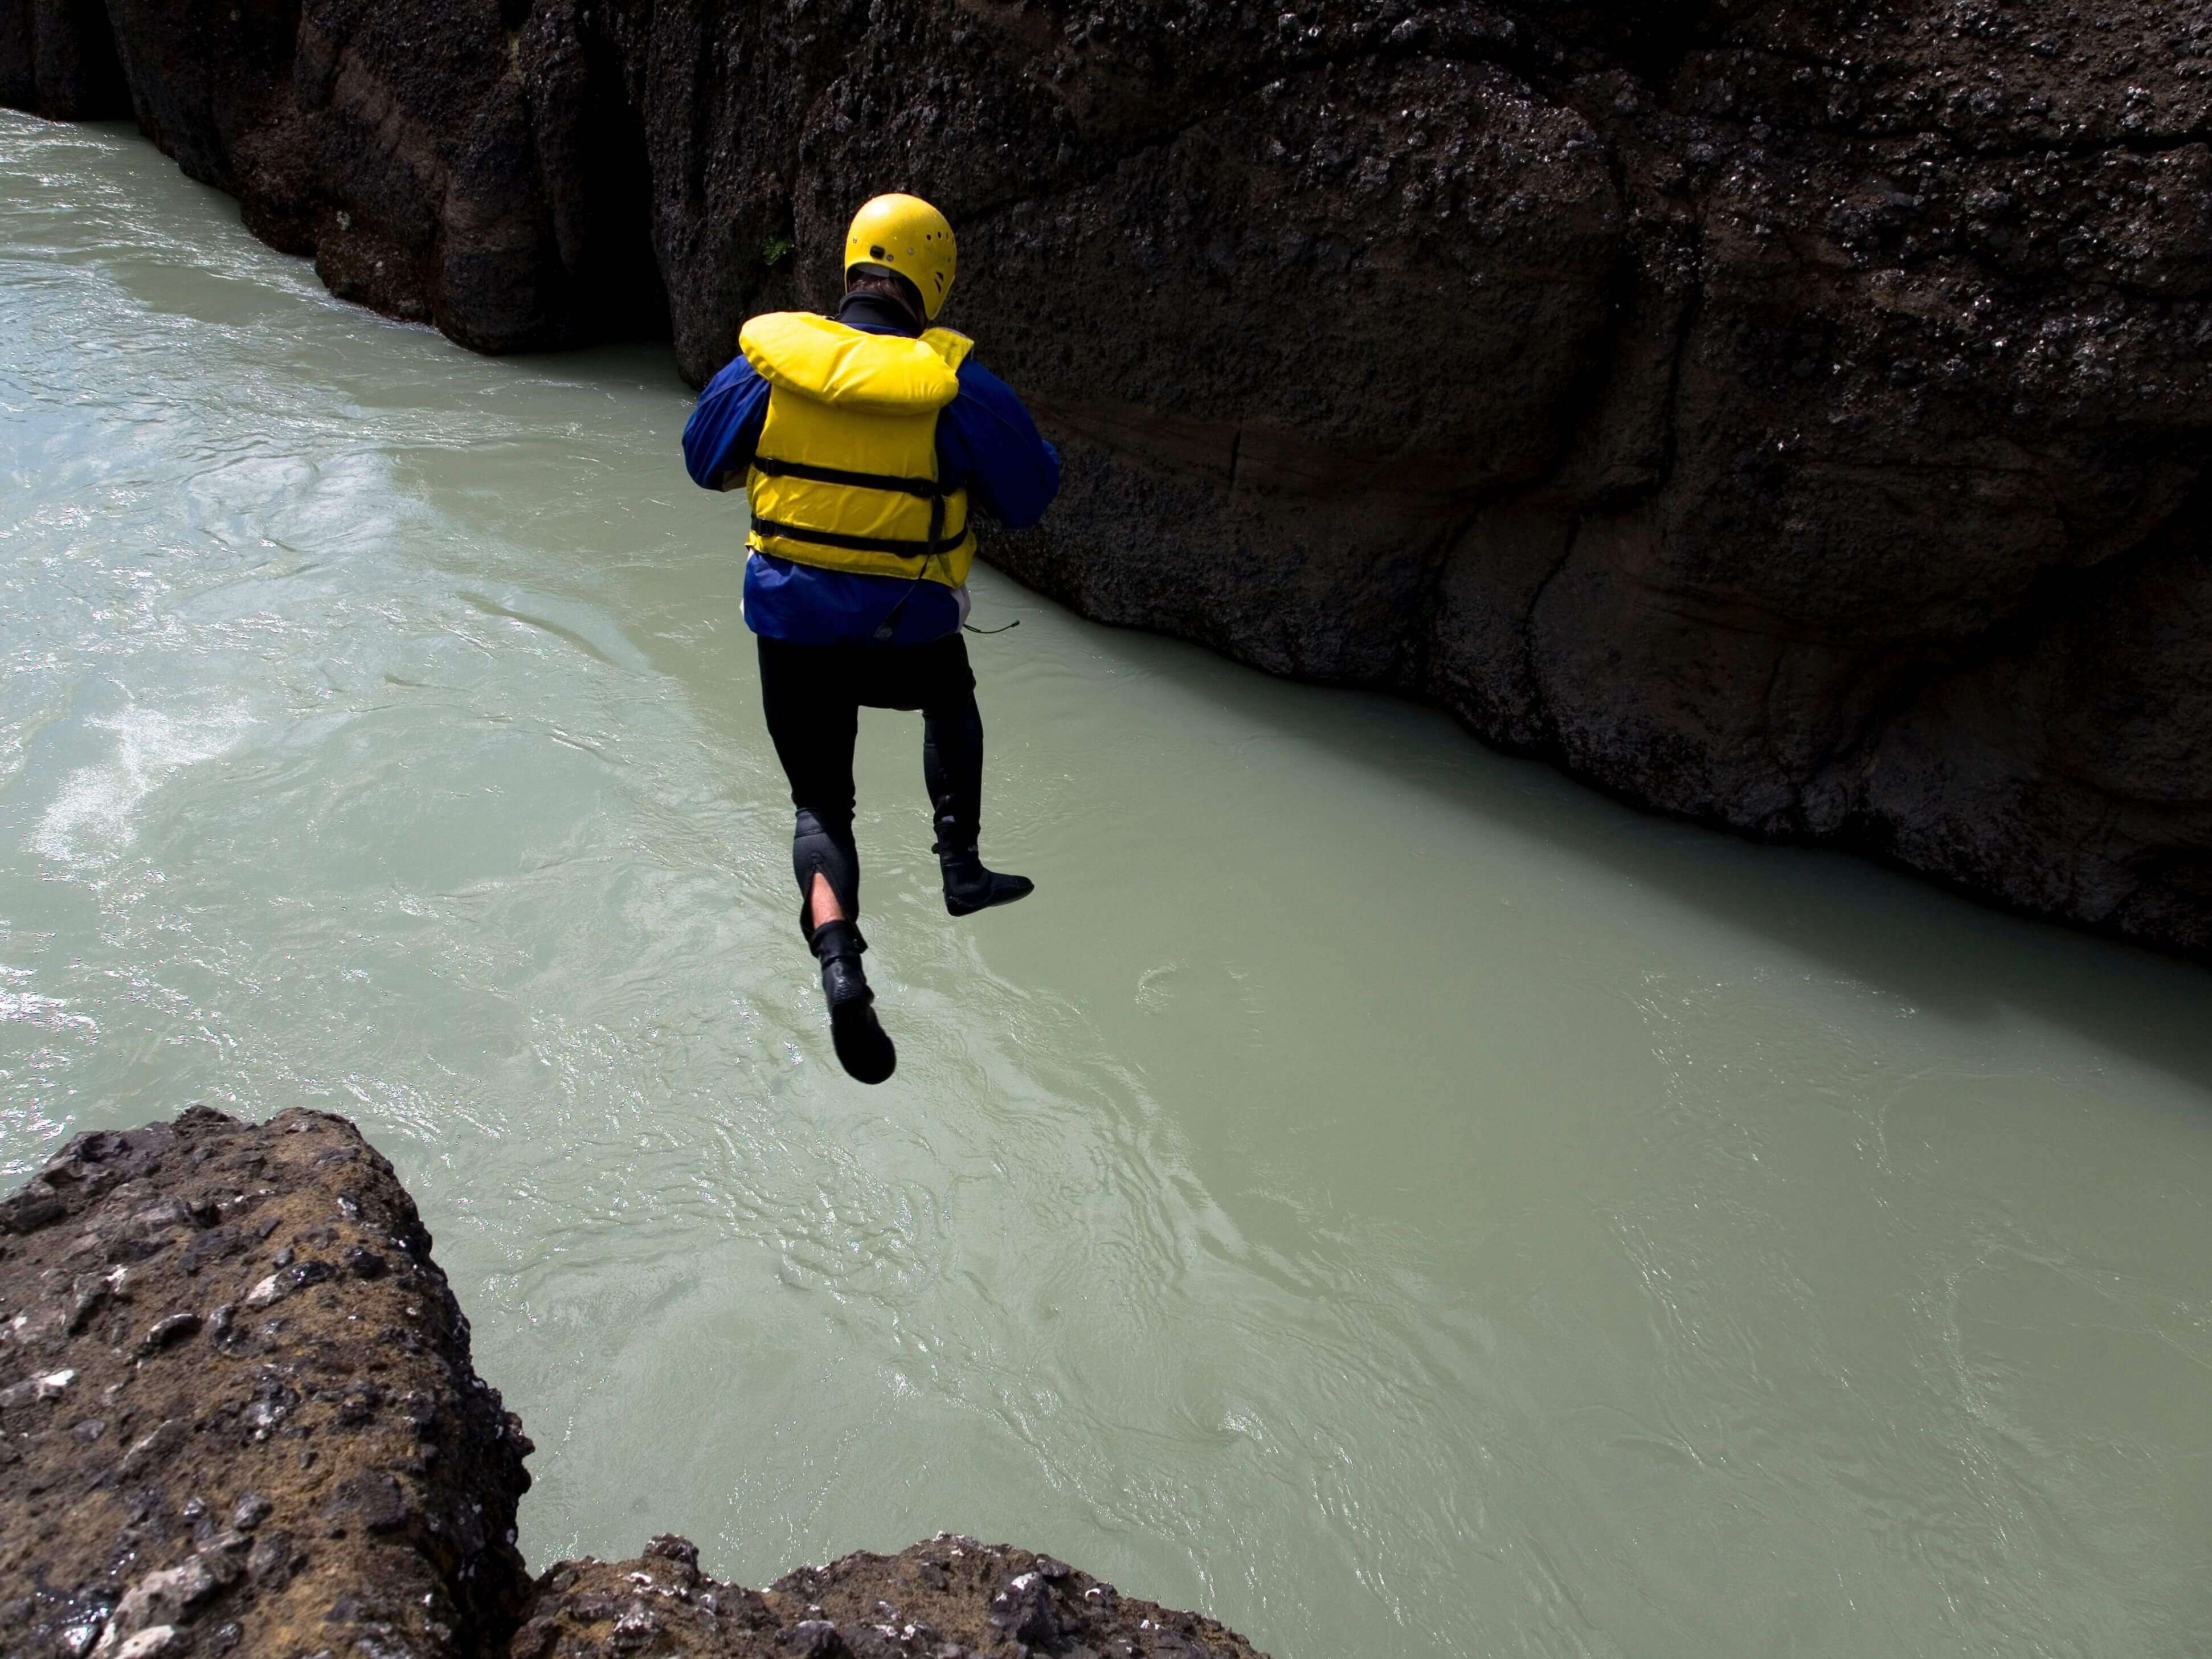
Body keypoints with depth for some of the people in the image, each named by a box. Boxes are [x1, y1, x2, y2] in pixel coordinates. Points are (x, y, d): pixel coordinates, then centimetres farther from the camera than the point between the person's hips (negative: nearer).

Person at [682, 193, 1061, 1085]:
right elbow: (1027, 495, -2)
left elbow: (704, 461, 9)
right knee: (952, 702, 34)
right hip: (908, 635, -1)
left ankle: (838, 955, -12)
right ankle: (961, 867, 31)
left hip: (790, 626, 2)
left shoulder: (768, 357, -5)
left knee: (821, 803, 14)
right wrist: (1030, 446, 19)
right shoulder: (956, 385, -13)